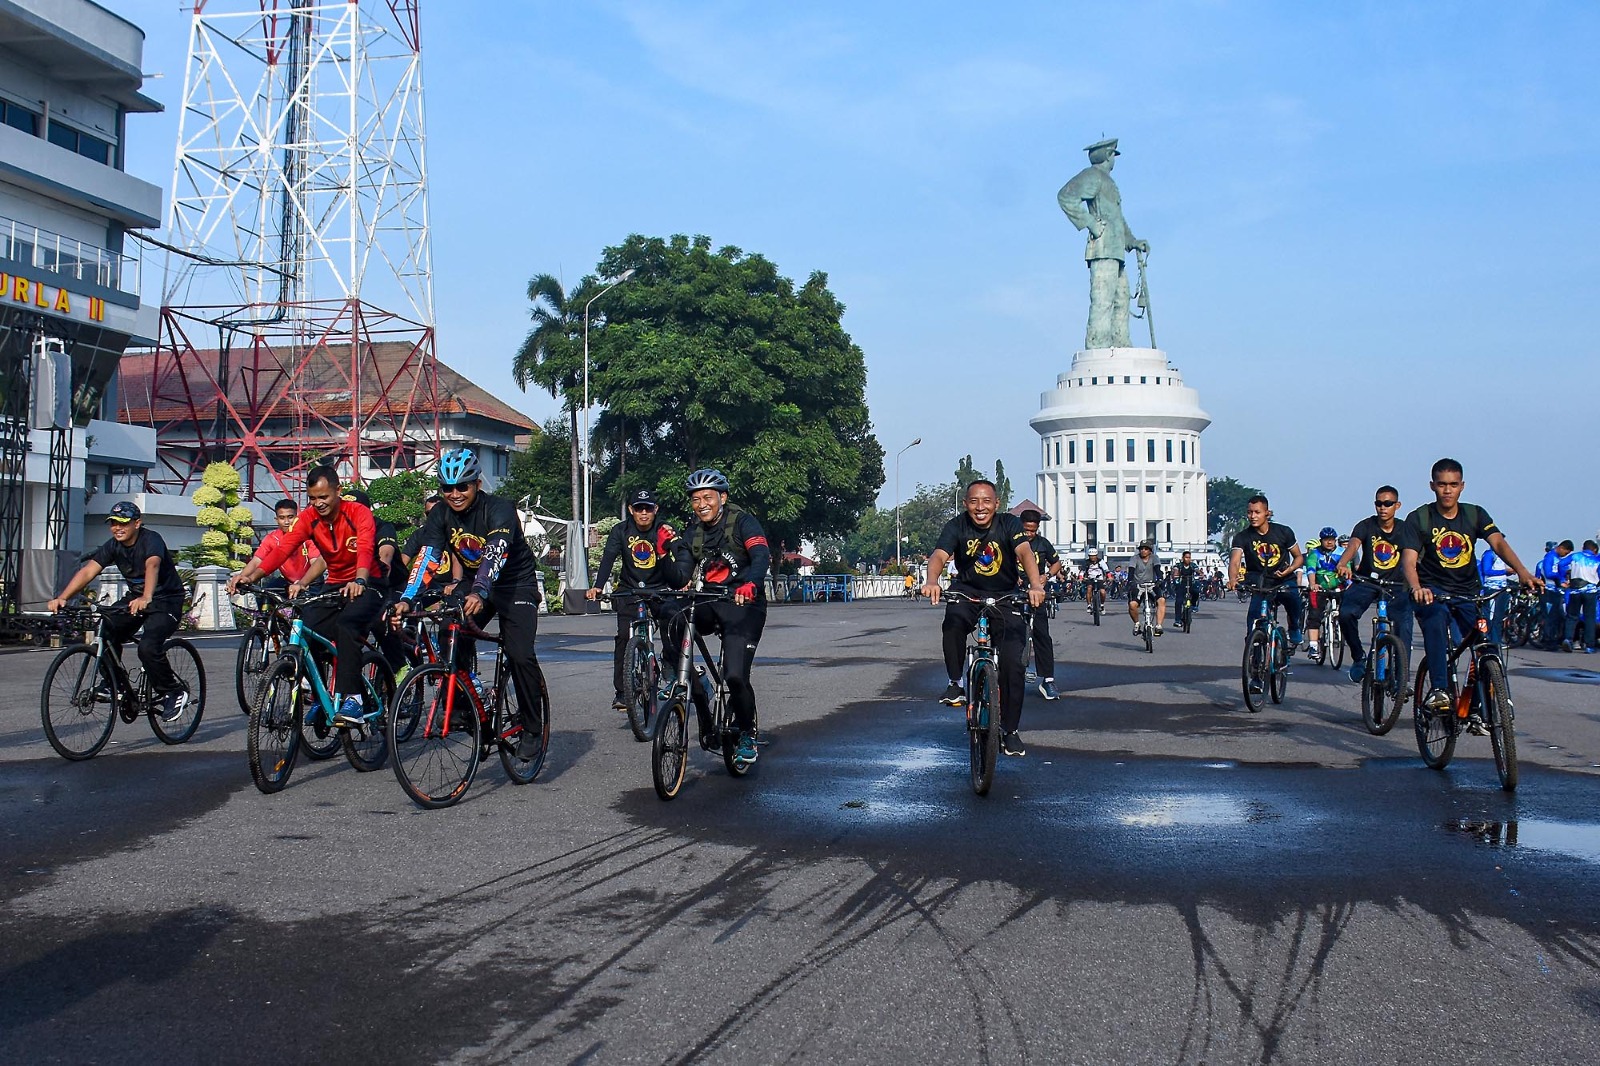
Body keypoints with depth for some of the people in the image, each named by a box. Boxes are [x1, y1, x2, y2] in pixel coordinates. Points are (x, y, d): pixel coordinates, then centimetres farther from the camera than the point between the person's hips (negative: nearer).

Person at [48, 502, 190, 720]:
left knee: (148, 647, -26)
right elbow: (88, 571, -14)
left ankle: (174, 693, -7)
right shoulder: (113, 546, -3)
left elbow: (152, 566, -41)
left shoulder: (151, 540, -22)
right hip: (135, 598, 7)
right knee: (106, 631, -15)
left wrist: (146, 598, -60)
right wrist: (62, 598, -28)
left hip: (167, 601, -7)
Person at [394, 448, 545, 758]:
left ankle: (532, 729, -4)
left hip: (516, 584, -5)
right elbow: (427, 557, -21)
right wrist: (406, 599, -35)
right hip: (474, 586, 5)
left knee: (520, 655, -19)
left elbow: (495, 554, -40)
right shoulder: (441, 515, -9)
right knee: (453, 642, -16)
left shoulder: (499, 509, -25)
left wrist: (479, 594, -57)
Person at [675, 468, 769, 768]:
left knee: (735, 676, -17)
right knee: (674, 625, -27)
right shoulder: (694, 531, 9)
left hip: (743, 605, -5)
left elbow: (762, 555, -27)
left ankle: (747, 735, 8)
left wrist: (749, 583, -46)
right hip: (708, 604, 5)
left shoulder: (742, 521, -10)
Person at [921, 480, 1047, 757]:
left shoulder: (1010, 523, -11)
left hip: (1004, 597, 0)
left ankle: (1009, 731, 7)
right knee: (954, 620, -36)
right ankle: (956, 684, -17)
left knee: (1013, 664, -9)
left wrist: (1035, 585, -47)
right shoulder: (957, 526, -10)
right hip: (968, 592, 0)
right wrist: (932, 581, -49)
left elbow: (1024, 552, -27)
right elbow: (939, 555, -25)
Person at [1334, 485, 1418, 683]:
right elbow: (1353, 544, -25)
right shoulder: (1366, 526, -5)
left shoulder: (1404, 529, 0)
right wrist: (1342, 564, -47)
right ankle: (1359, 657, -4)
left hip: (1395, 585, 1)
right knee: (1346, 613, -26)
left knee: (1404, 622, -24)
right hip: (1366, 582, -1)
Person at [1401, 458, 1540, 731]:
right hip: (1433, 590, -3)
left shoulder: (1475, 514, 2)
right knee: (1436, 619, -36)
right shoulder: (1419, 518, -6)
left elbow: (1498, 543, -14)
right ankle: (1438, 690, -35)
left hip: (1468, 592, 3)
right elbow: (1409, 560, -18)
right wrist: (1416, 587, -40)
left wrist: (1523, 572, -33)